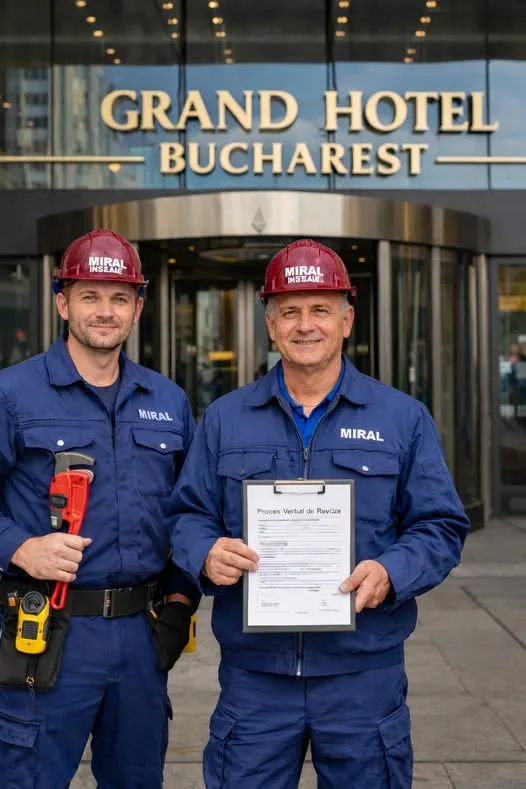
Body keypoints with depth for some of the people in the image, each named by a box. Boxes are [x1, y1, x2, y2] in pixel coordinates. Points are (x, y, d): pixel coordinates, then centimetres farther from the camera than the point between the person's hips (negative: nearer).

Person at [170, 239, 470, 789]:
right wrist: (205, 556, -16)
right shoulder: (224, 419, 7)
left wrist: (391, 572, -17)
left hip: (364, 674, 0)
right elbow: (189, 515, 7)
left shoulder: (404, 418, 3)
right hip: (253, 672, 1)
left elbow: (441, 526, 2)